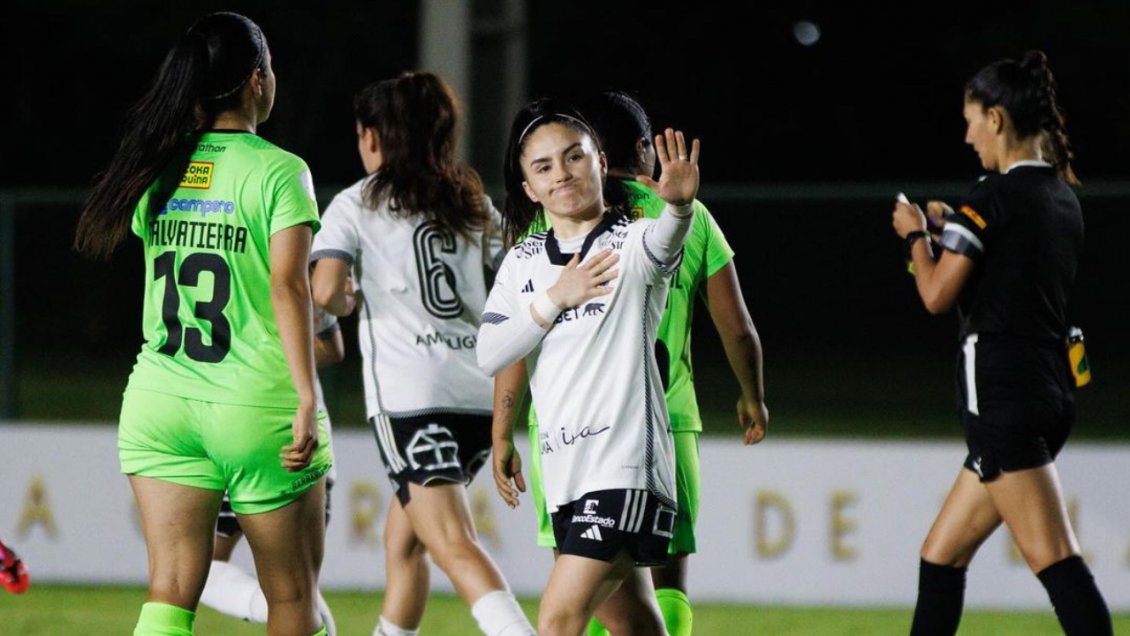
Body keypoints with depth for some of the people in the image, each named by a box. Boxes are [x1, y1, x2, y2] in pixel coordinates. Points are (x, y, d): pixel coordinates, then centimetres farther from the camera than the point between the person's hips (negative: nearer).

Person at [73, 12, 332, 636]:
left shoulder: (158, 168, 8)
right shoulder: (279, 171, -8)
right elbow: (288, 287, -16)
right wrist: (306, 399, -19)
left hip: (160, 399, 4)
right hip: (256, 404, -4)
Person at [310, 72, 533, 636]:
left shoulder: (356, 204, 3)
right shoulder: (473, 202, 18)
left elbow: (324, 292, -10)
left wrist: (346, 304, 11)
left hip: (409, 393, -6)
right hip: (478, 391, 6)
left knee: (454, 545, -16)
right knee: (403, 539, 21)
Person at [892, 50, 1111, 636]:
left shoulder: (994, 197, -12)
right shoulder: (1063, 198, 14)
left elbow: (937, 295, -11)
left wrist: (915, 235, 6)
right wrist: (953, 233, 21)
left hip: (1002, 395, -9)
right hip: (1051, 388, 9)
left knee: (1054, 561, -14)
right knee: (941, 555, 16)